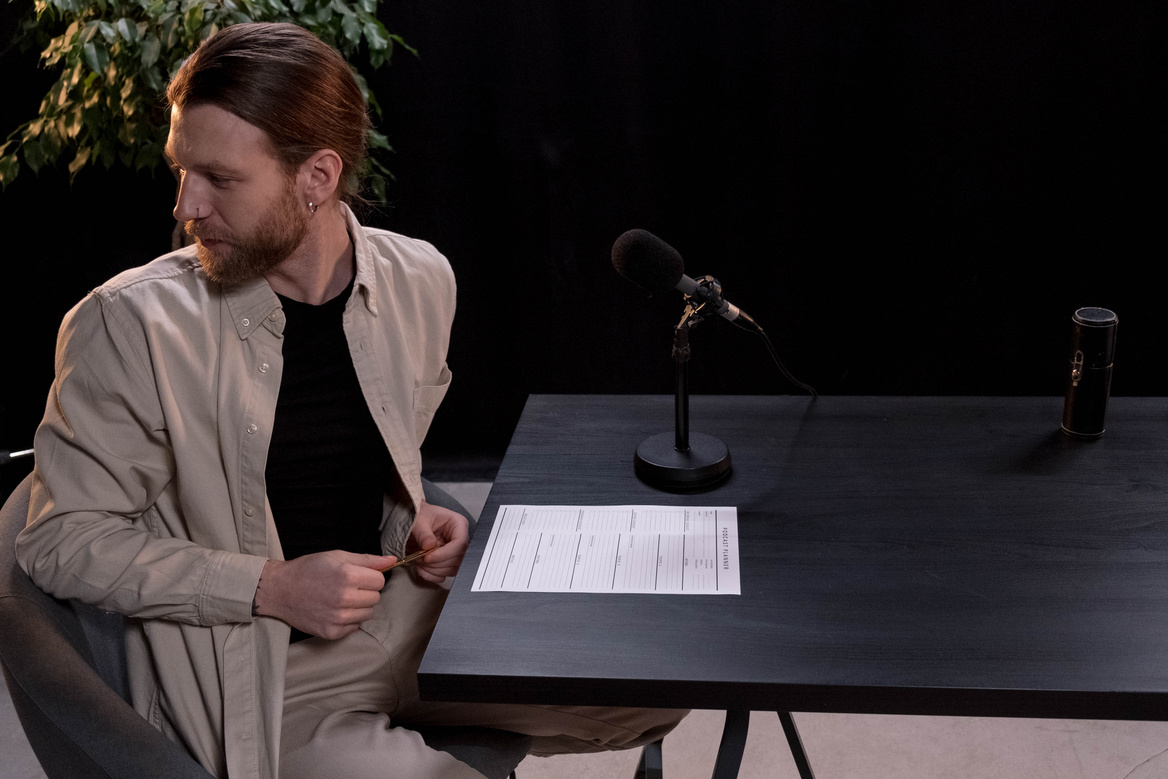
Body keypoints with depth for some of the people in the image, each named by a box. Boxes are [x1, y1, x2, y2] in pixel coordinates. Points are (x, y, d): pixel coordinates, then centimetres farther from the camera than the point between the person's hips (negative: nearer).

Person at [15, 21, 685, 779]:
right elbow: (64, 540, -10)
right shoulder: (129, 324, -16)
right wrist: (270, 588, -18)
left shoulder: (418, 281, -1)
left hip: (405, 615, 6)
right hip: (255, 674, -5)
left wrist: (418, 521, -4)